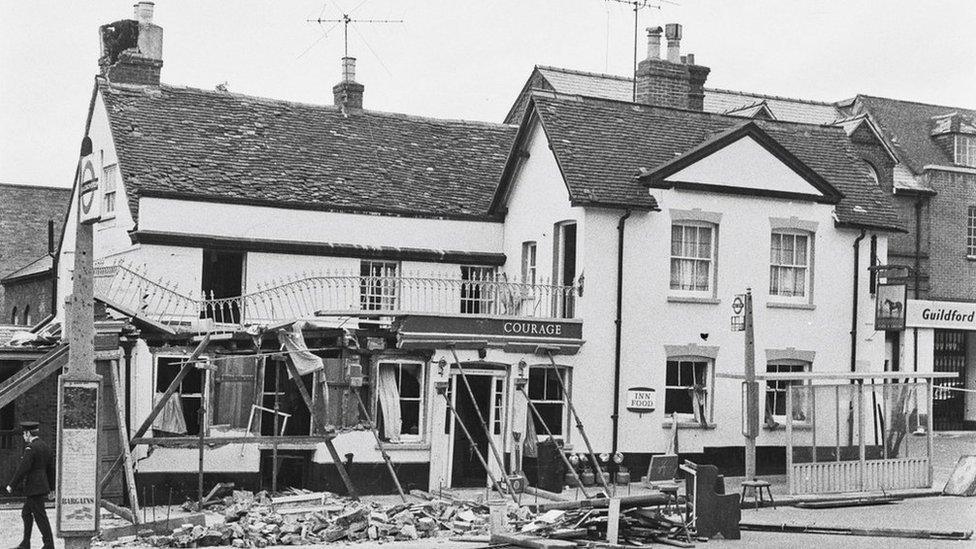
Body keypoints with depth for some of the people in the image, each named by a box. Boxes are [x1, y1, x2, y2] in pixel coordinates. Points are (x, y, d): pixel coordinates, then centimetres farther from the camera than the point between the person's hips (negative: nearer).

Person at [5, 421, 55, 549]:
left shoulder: (30, 448, -16)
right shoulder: (45, 447, 11)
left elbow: (23, 469, -20)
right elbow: (51, 469, 15)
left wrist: (12, 485, -13)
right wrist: (51, 488, 21)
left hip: (33, 488, -9)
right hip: (43, 486, 9)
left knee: (40, 517, -4)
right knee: (26, 513, 18)